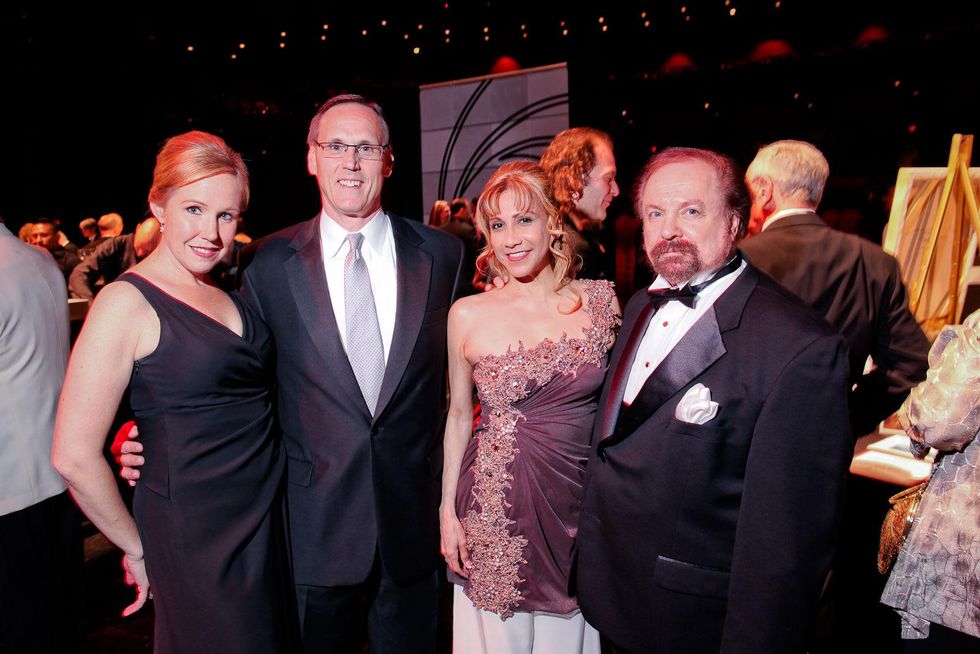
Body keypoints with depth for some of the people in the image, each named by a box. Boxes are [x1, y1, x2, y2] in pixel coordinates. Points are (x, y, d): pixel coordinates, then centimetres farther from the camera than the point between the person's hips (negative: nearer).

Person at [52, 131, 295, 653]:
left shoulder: (226, 297, 6)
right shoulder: (128, 302, -15)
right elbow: (74, 456, -17)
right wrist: (137, 548, -6)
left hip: (265, 517, 7)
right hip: (195, 534, -7)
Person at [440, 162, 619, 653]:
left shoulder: (600, 301, -4)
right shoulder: (467, 315, -5)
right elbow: (459, 415, 3)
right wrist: (448, 510, 3)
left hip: (578, 505, 1)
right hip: (494, 510, 0)